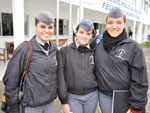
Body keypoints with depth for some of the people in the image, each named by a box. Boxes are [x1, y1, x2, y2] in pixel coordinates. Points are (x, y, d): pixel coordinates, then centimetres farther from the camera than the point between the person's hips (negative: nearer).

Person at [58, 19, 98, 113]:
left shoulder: (94, 52, 1)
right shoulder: (64, 51, -6)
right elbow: (61, 78, -7)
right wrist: (64, 101, -7)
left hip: (92, 96, 3)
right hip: (73, 97, -2)